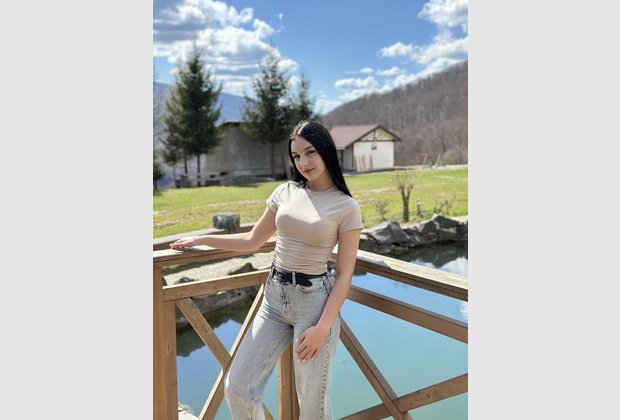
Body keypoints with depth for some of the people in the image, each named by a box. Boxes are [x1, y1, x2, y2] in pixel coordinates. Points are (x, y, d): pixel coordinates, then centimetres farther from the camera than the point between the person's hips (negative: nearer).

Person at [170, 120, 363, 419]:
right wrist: (201, 239, 15)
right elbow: (252, 241, 14)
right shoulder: (284, 193, 5)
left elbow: (344, 274, -7)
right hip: (273, 297, 5)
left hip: (314, 300, -4)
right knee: (237, 387, 7)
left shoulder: (346, 207, -7)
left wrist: (322, 327, -14)